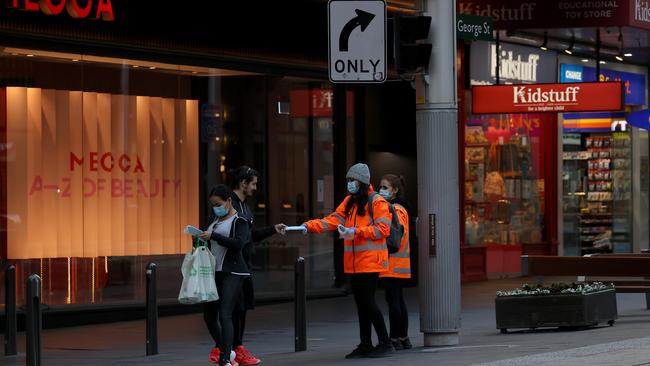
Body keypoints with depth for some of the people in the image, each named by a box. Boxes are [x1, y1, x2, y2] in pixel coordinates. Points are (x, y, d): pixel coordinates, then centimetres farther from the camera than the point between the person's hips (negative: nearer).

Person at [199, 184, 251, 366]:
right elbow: (208, 239, 27)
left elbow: (238, 243, -21)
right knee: (209, 315, 13)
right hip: (214, 272, 8)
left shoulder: (239, 221, -7)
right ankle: (223, 349, 36)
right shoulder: (214, 218, 15)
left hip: (232, 273, -8)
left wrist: (213, 236, -23)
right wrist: (200, 237, 4)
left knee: (225, 315, -17)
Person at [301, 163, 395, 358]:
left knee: (368, 301, -10)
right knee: (361, 303, 10)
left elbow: (382, 229, -15)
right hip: (354, 262, 7)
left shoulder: (377, 203, -7)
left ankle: (385, 343, -2)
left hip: (370, 261, -7)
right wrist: (310, 226, -9)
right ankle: (365, 345, 17)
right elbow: (333, 220, 6)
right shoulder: (349, 202, 16)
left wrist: (355, 232, -20)